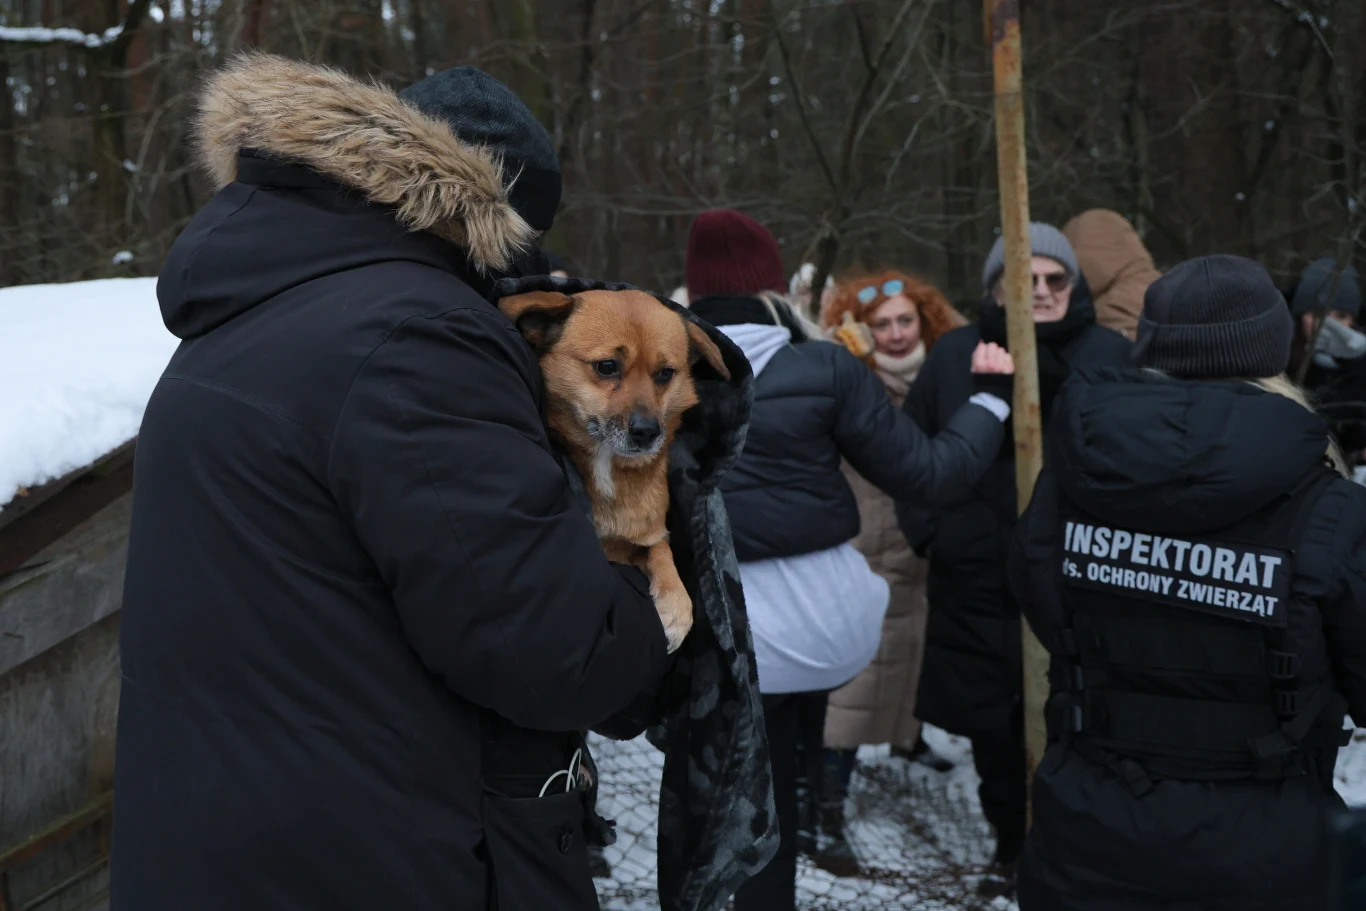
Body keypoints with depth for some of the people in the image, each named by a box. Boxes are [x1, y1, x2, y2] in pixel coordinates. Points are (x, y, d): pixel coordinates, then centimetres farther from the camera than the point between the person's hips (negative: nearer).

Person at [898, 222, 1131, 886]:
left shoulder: (1110, 353, 1)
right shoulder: (955, 354, 6)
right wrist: (927, 528, 4)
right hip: (974, 580, 2)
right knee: (991, 723, 11)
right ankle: (1012, 838, 32)